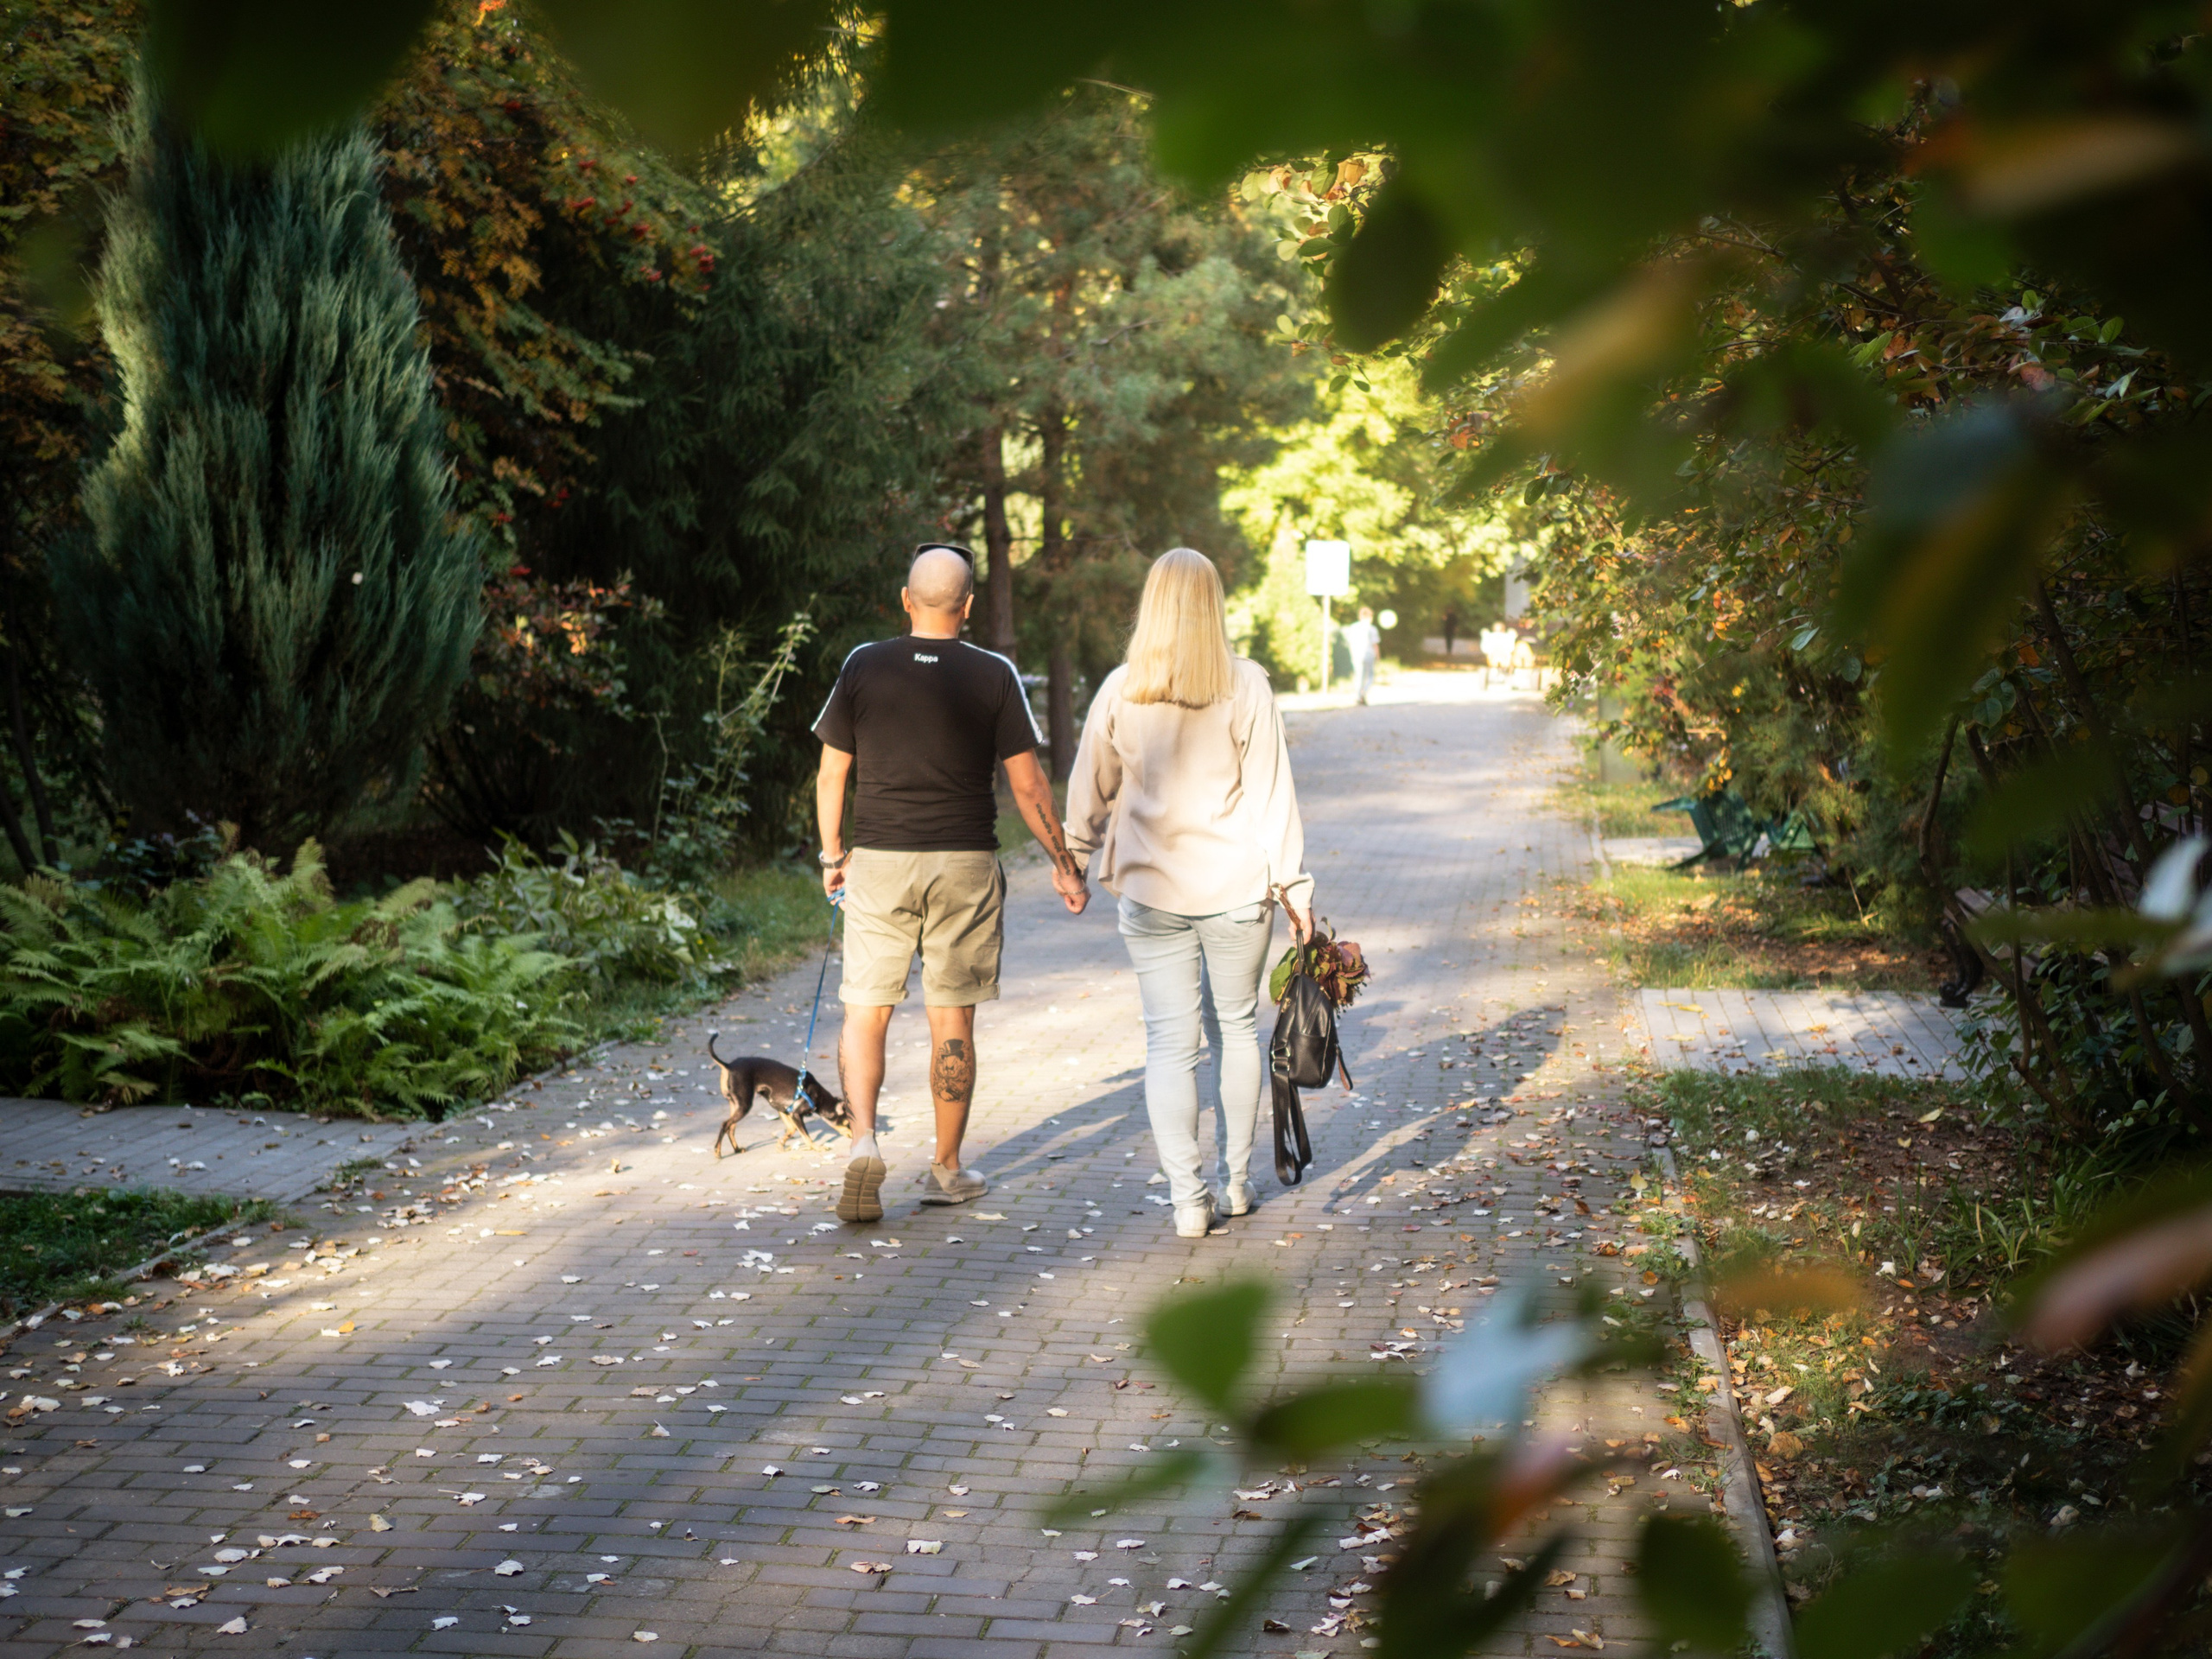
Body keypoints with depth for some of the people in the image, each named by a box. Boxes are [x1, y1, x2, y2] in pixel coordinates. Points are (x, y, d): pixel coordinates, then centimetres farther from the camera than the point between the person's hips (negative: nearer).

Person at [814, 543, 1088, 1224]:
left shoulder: (864, 666, 0)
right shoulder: (993, 676, -4)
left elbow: (832, 772, 4)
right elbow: (1026, 785, -4)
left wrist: (832, 854, 17)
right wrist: (1063, 863, 6)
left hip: (879, 861, 0)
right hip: (963, 862, 0)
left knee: (865, 1010, 6)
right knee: (952, 1019, 8)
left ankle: (864, 1138, -15)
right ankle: (946, 1169, 17)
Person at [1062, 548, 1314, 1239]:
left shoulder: (1120, 691, -3)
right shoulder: (1246, 687, -7)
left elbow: (1090, 788, 8)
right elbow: (1271, 791, -6)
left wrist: (1079, 853, 24)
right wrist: (1291, 881, 0)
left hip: (1151, 890, 0)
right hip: (1236, 885, 0)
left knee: (1171, 1040, 4)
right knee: (1236, 1026, 15)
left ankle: (1187, 1196, 0)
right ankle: (1237, 1180, 24)